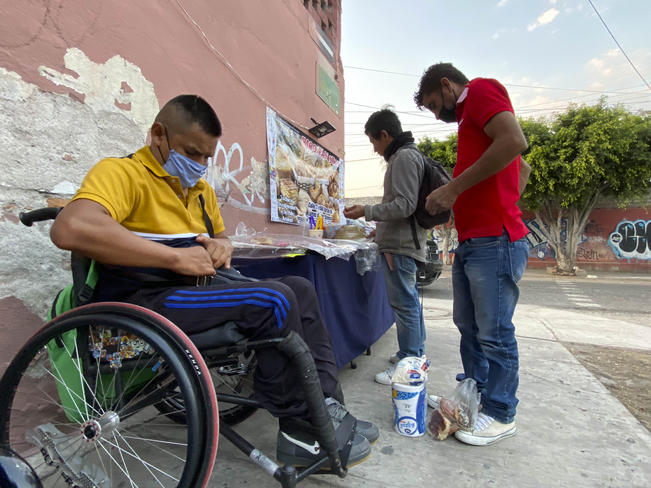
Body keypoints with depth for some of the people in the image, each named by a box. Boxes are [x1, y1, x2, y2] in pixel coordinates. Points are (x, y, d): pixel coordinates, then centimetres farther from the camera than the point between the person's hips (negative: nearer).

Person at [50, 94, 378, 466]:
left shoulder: (201, 190, 19)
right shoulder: (122, 172, -7)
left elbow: (221, 237, 32)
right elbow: (70, 228, -27)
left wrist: (222, 247, 6)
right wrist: (176, 257, -26)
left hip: (198, 292, 9)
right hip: (143, 302, -8)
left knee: (300, 289, -2)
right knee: (273, 300, -25)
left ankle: (328, 407, -3)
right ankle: (302, 432, -9)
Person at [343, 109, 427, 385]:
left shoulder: (403, 157, -11)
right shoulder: (409, 155, 21)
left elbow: (405, 205, -21)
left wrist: (366, 212, -14)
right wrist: (381, 229, 23)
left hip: (400, 245, -11)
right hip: (403, 242, 11)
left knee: (403, 303, -6)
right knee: (409, 301, 17)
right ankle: (416, 353, 29)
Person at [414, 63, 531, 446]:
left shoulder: (480, 89, -1)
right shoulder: (471, 118, 26)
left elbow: (514, 140, -21)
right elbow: (523, 168, 31)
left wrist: (454, 188, -17)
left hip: (495, 244, -10)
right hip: (470, 242, 10)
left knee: (495, 334, 0)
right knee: (469, 326, 16)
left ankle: (501, 415, 16)